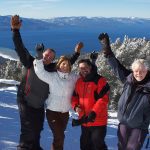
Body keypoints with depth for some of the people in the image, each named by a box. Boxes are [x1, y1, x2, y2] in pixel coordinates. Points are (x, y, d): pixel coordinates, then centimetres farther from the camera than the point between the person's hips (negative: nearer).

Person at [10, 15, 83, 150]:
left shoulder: (52, 68, 0)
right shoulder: (31, 62, -12)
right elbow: (20, 49, -22)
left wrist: (76, 53, 10)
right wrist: (16, 30, -32)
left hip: (40, 105, 6)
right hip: (26, 102, -6)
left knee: (37, 129, 18)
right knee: (28, 131, -11)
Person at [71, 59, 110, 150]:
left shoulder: (100, 80, -12)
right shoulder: (79, 82, 9)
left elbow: (103, 99, -19)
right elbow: (75, 96, 16)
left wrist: (94, 113, -25)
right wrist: (76, 106, -5)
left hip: (98, 121, -7)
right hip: (84, 121, 7)